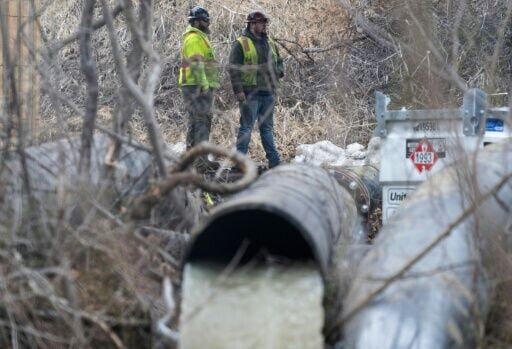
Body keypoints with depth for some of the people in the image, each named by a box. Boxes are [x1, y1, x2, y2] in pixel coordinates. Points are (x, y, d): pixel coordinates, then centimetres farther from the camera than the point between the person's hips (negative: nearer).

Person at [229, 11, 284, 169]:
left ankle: (273, 160, 17)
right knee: (246, 126, -6)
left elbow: (279, 61, 27)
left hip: (268, 93, 7)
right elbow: (234, 68, -10)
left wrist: (279, 71, 4)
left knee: (267, 127, 13)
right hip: (250, 94, -6)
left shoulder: (270, 44, 16)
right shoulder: (241, 44, -5)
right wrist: (238, 90, -17)